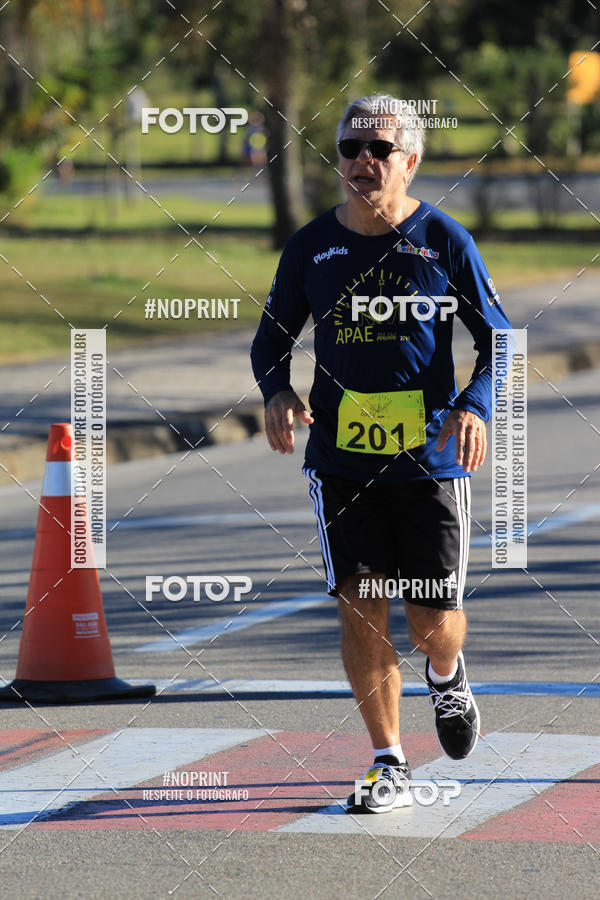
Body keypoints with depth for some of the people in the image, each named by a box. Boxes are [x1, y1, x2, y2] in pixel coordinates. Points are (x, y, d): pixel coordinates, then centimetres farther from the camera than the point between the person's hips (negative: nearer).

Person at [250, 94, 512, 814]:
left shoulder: (444, 241, -2)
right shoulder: (311, 246, 4)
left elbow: (497, 340, 3)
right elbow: (271, 338, 14)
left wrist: (475, 405, -16)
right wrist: (276, 391, -8)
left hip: (431, 458, -1)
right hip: (340, 458, 2)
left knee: (434, 621, 2)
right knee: (360, 609, -6)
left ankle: (448, 679, 39)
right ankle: (388, 764, 4)